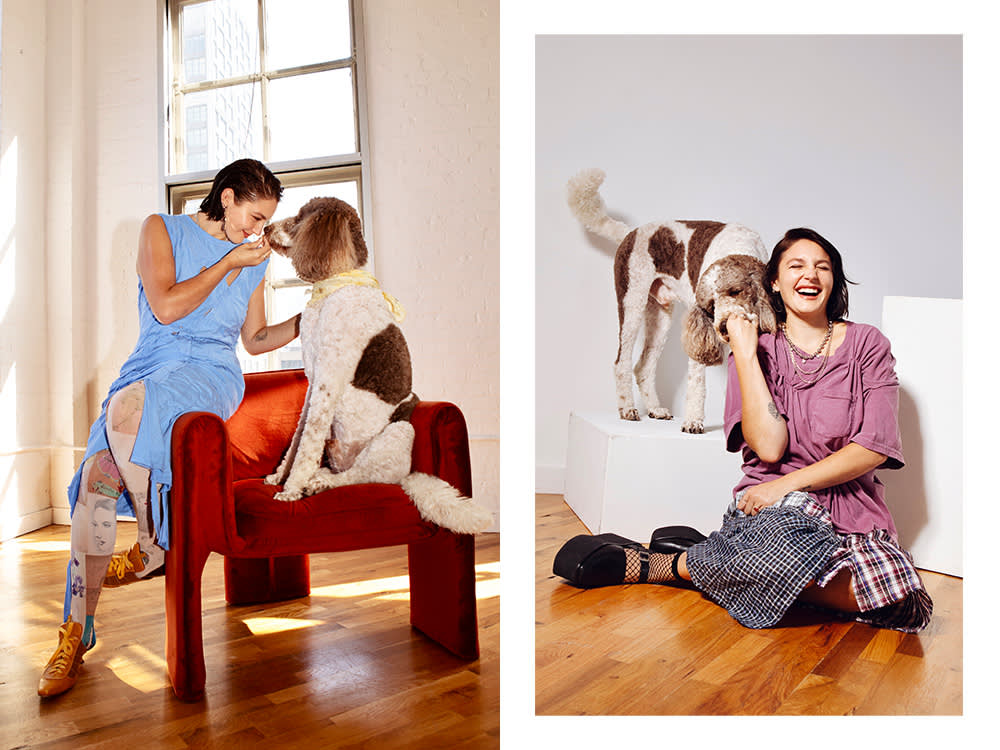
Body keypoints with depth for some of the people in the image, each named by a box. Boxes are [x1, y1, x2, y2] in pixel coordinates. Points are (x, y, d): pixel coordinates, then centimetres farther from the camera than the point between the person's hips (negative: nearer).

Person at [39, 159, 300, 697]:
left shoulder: (252, 260, 16)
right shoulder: (162, 229, 10)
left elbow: (255, 340, 20)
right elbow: (165, 307, -5)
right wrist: (227, 264, -3)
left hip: (210, 374, -1)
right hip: (151, 367, 1)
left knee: (128, 406, -35)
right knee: (97, 475, -21)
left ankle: (153, 547, -16)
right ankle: (75, 635, -6)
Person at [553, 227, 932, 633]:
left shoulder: (867, 344, 7)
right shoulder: (760, 350, 7)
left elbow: (874, 447, -4)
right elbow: (768, 447, -10)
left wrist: (789, 483, -14)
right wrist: (745, 351, -8)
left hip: (851, 505, 4)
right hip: (774, 507, -4)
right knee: (795, 537, -43)